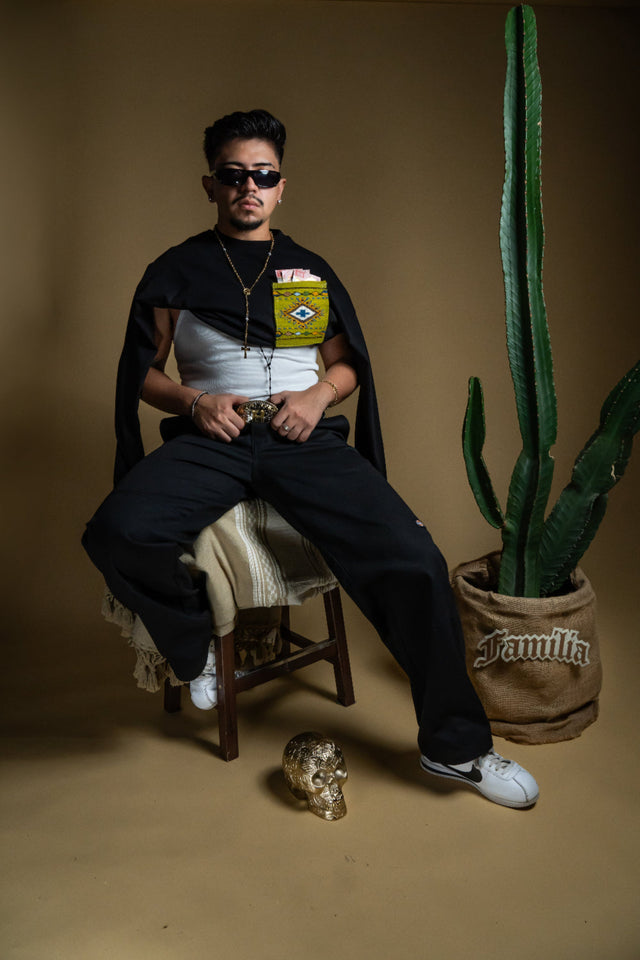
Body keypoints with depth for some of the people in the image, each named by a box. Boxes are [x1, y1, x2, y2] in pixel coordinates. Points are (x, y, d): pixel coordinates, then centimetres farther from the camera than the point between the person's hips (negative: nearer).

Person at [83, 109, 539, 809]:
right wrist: (195, 402, -7)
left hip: (305, 436, 1)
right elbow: (143, 373, 14)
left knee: (413, 560, -23)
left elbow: (348, 363, 21)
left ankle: (454, 746, -5)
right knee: (117, 534, -32)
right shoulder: (176, 271, 14)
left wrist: (319, 394, -2)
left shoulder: (311, 270, 20)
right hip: (210, 438, 0)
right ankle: (195, 647, 0)